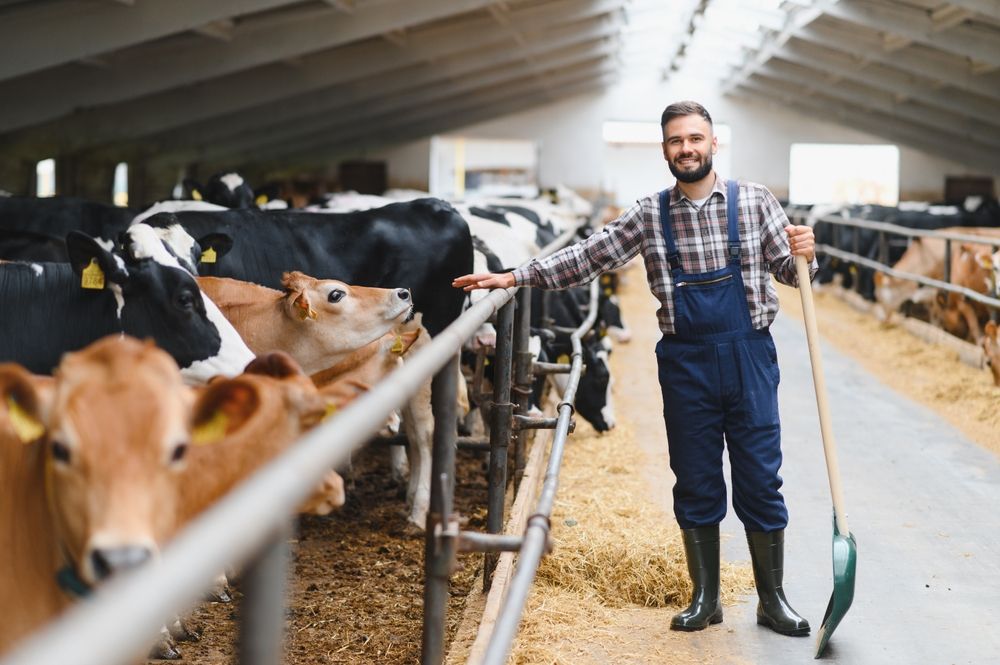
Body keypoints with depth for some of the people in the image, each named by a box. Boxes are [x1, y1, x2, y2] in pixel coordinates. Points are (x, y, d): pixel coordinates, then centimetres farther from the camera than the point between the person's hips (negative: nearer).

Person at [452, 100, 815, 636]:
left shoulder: (755, 202, 1)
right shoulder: (649, 215, 4)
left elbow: (788, 272, 5)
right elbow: (587, 257, 3)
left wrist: (803, 255, -18)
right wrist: (514, 277, -4)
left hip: (748, 356, -1)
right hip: (685, 361, 1)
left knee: (761, 481, 2)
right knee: (695, 485, 8)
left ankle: (773, 600, 15)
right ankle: (705, 597, 21)